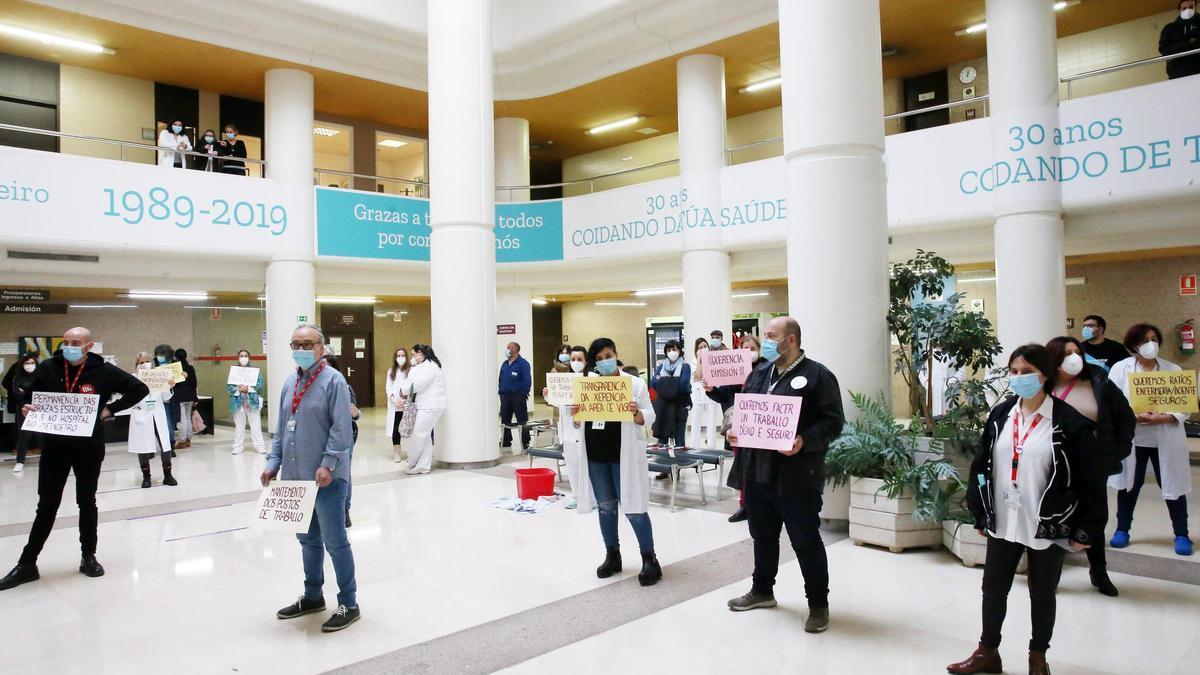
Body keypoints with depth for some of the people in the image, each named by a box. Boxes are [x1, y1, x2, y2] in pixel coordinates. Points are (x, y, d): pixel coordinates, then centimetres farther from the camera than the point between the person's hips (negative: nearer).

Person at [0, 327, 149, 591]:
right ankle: (27, 563, 18)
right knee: (46, 505, 7)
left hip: (89, 448, -1)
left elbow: (140, 389, -2)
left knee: (87, 502, 12)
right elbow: (31, 399, 11)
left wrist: (110, 409, -8)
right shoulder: (47, 368, -3)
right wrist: (28, 409, -11)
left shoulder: (104, 371, -9)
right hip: (54, 447, 1)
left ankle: (88, 556, 26)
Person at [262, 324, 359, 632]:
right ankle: (312, 597, 35)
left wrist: (328, 464, -23)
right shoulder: (290, 382, 13)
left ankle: (349, 604, 11)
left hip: (326, 478, -7)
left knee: (334, 541, -1)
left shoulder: (333, 380, -10)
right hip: (295, 477, 8)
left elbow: (341, 428, -16)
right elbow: (281, 427, 17)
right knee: (308, 539, 19)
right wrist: (274, 462, 10)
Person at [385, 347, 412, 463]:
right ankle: (397, 453, 14)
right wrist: (394, 398, -8)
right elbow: (388, 387, 8)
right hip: (395, 406, 3)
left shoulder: (412, 370, -2)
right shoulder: (391, 371, 13)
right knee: (396, 429, 4)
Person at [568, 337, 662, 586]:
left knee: (633, 507, -2)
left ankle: (649, 559, 10)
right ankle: (612, 555, 28)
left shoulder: (635, 383, -4)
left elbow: (649, 418, -5)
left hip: (623, 454, -4)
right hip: (595, 454, 4)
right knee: (605, 506, 14)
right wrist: (575, 415, -12)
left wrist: (636, 413, -25)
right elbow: (578, 424, 10)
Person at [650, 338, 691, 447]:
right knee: (662, 437, 7)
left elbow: (683, 385, -14)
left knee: (679, 438, -1)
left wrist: (663, 381, -6)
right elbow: (653, 383, -1)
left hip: (679, 406, -3)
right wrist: (674, 382, -12)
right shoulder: (661, 365, 11)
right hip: (662, 406, 3)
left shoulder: (685, 366, 0)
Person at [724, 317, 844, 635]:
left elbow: (833, 421, -12)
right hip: (758, 471, 7)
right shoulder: (758, 373, 14)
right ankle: (762, 590, 37)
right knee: (763, 536, 19)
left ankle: (818, 604, 19)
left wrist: (804, 440, -26)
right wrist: (733, 430, 0)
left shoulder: (817, 375, -7)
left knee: (806, 541, 3)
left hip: (797, 475, -7)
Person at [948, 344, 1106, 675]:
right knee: (993, 588, 13)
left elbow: (1090, 481, -9)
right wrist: (980, 515, 6)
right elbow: (981, 466, 6)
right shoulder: (1000, 415, 1)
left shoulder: (1070, 422, -12)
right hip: (1003, 524, 4)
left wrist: (1084, 530, -8)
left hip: (1049, 528, -4)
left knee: (1042, 595, 14)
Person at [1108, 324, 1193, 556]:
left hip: (1166, 440, 1)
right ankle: (1122, 530, 24)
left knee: (1172, 486, 6)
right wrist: (1134, 416, -21)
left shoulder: (1173, 370, 3)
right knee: (1129, 485, 10)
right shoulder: (1120, 368, 0)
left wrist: (1163, 418, -20)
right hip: (1132, 438, 0)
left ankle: (1181, 535, 22)